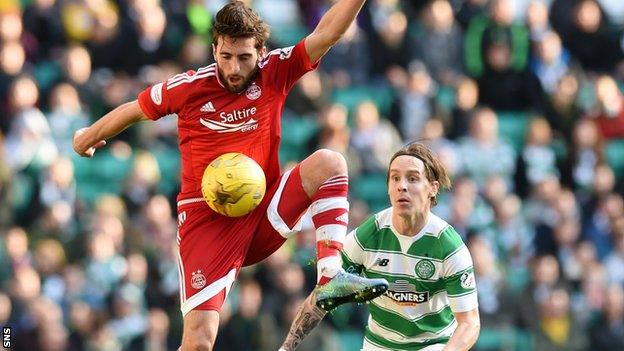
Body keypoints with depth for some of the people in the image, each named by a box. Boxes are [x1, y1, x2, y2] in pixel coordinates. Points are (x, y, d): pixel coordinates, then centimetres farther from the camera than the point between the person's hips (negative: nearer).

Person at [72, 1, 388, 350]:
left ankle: (331, 276, -30)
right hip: (208, 221, -3)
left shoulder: (274, 73, -2)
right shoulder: (188, 88, -7)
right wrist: (89, 136, 28)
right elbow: (133, 110, 12)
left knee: (329, 163, -21)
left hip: (263, 218, 3)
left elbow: (328, 32, -12)